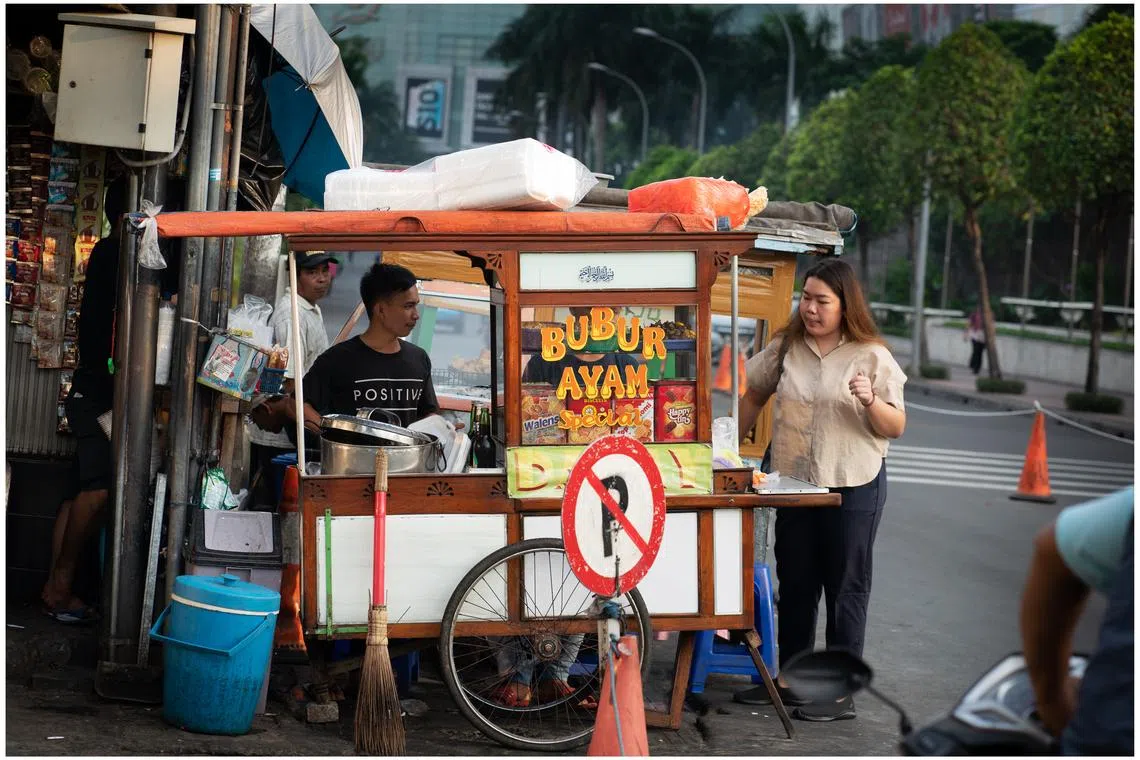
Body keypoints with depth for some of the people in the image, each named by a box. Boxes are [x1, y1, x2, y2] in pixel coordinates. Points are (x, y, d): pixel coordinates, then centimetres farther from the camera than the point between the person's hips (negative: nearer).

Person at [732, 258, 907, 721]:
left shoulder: (871, 356, -7)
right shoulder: (786, 347, 4)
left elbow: (896, 427, -5)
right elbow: (754, 394, 18)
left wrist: (870, 401, -23)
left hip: (853, 487, -4)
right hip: (794, 483, 4)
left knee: (846, 588, 1)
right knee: (795, 585, 13)